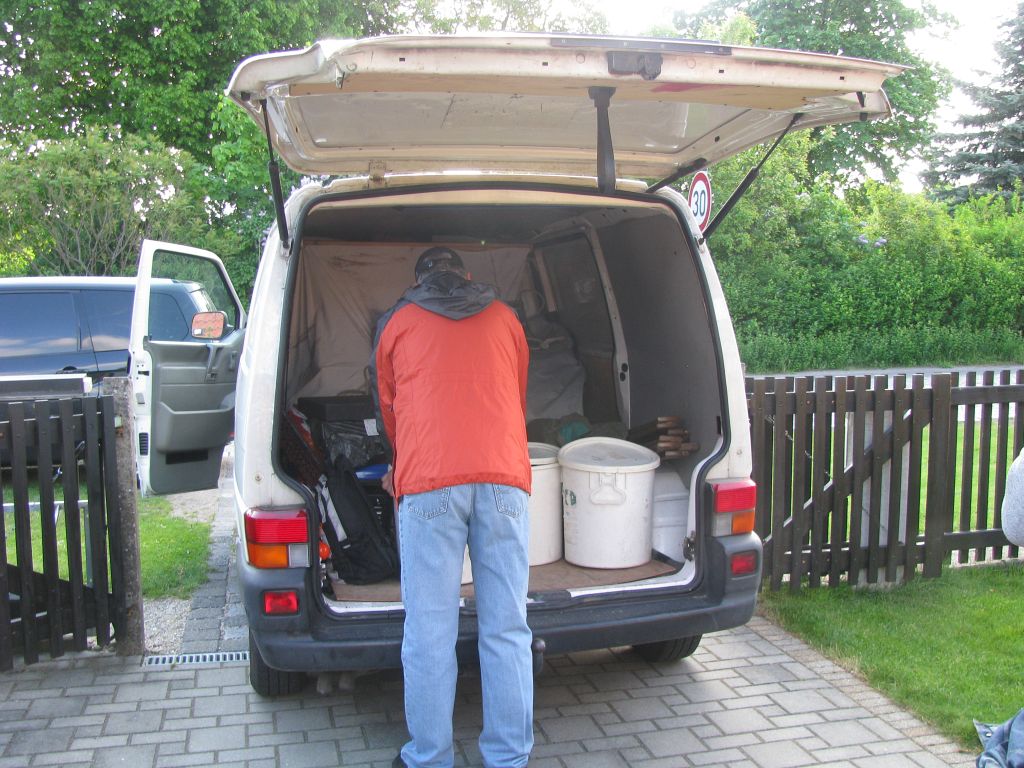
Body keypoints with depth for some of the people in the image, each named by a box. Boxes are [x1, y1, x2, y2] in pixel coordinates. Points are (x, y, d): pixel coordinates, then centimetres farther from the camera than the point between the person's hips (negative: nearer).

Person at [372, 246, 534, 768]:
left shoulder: (396, 322, 19)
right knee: (507, 630, 6)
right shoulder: (504, 318, 24)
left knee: (429, 633, 4)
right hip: (504, 478, 2)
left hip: (428, 483, -2)